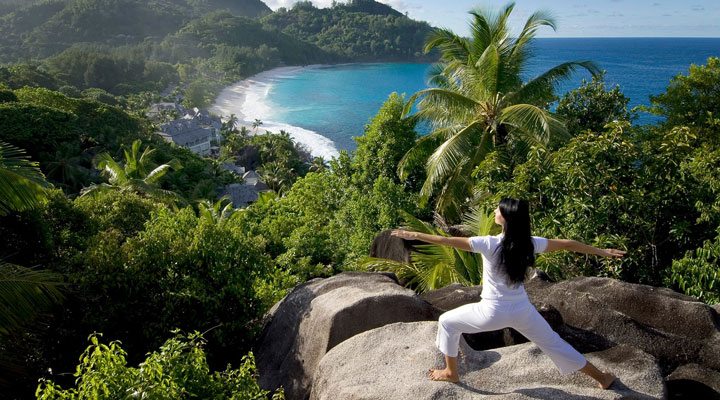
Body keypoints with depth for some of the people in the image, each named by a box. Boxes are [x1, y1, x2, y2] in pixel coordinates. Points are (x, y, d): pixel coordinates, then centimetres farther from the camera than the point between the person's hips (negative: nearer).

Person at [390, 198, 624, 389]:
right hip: (522, 310, 5)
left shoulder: (489, 244, -20)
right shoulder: (530, 243, -8)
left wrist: (414, 235, -12)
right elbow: (567, 245, 2)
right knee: (552, 343, 24)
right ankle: (601, 378, 36)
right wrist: (603, 252, 15)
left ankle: (451, 372, 28)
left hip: (493, 312, -4)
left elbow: (447, 241, -20)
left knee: (447, 322, 17)